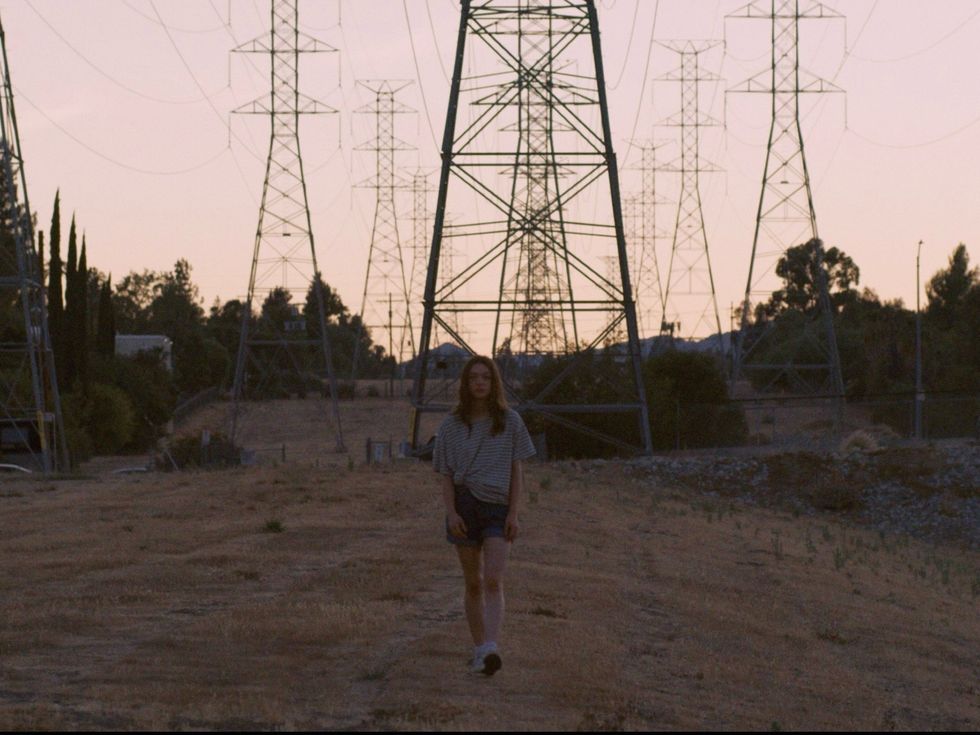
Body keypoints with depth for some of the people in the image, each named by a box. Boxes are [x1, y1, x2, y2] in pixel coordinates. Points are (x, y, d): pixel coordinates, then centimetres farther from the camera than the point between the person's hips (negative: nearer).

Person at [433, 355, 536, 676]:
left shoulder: (509, 421, 3)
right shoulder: (452, 426, 4)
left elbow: (517, 471, 4)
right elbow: (446, 475, 5)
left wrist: (514, 514, -4)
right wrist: (451, 513, -9)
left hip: (498, 507, -1)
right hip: (464, 505, 2)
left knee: (493, 581, -16)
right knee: (473, 583, 8)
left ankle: (491, 648, -28)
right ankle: (479, 649, 16)